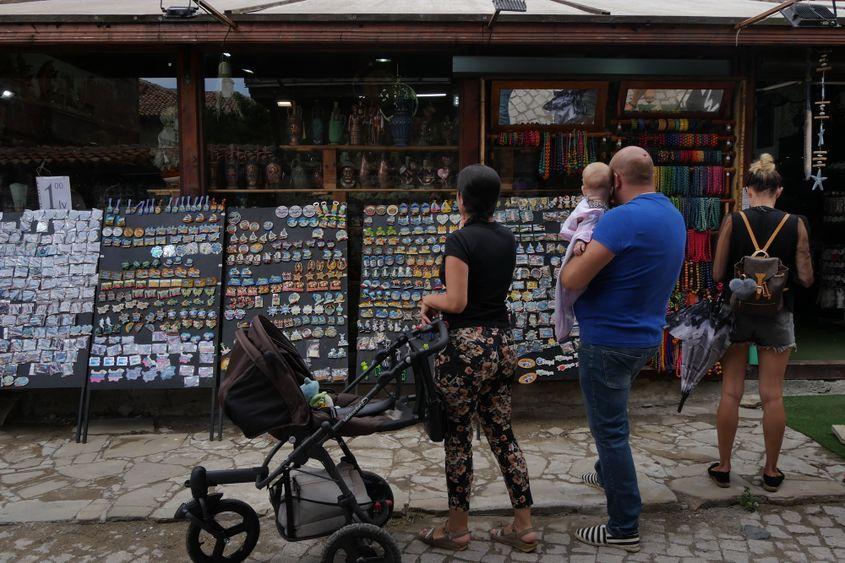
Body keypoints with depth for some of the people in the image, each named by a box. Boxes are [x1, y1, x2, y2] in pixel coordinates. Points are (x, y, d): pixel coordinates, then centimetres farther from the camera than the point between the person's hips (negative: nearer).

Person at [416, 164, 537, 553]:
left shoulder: (460, 240, -13)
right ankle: (524, 527, 21)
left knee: (457, 436, 7)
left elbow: (456, 302, -18)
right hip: (503, 344, 7)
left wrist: (429, 299, 1)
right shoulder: (507, 239, 10)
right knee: (502, 434, 14)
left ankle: (457, 529, 20)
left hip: (468, 348, -7)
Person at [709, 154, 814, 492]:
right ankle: (771, 471, 20)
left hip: (738, 311, 0)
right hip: (777, 315, 1)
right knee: (773, 395, 9)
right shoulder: (795, 224, -6)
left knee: (731, 393, 8)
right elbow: (806, 278, -5)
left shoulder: (733, 222, -9)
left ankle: (723, 467, 17)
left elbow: (717, 274, -8)